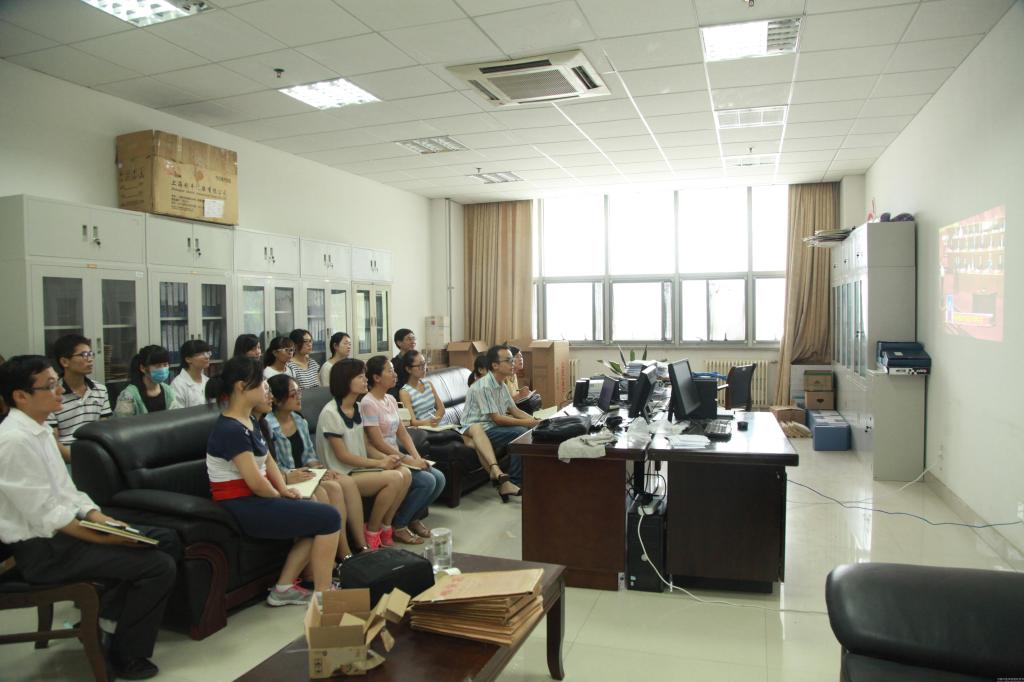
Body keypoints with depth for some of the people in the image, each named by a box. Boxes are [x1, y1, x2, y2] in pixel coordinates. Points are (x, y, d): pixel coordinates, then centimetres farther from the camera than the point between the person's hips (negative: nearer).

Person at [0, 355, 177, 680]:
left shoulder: (39, 429, 8)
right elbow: (46, 517, -23)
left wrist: (96, 515, -3)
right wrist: (107, 539, -20)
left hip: (59, 529, 9)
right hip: (43, 548, -9)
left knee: (166, 539, 5)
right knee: (160, 566, -15)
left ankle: (112, 611, 12)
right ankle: (126, 656, 3)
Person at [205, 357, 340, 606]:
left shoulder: (249, 422, 11)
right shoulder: (231, 430, -21)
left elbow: (268, 460, 17)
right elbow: (256, 482, -23)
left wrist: (284, 489, 1)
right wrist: (278, 496, -4)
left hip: (255, 500, 10)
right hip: (242, 508, -10)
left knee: (320, 516, 10)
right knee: (329, 518, -12)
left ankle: (284, 587, 12)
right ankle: (323, 596, -3)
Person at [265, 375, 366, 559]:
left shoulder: (300, 420, 11)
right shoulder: (268, 426, -15)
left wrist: (319, 468, -3)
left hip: (306, 474, 8)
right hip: (288, 481, -8)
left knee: (348, 482, -14)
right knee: (334, 489, -26)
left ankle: (362, 546, -13)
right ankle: (345, 555, -19)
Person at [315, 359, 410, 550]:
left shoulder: (357, 408, 10)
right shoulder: (330, 413, -15)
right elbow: (342, 455, -16)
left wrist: (385, 457, -7)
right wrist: (379, 463, -16)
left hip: (361, 468, 8)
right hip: (343, 476, -8)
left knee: (405, 473, -14)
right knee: (394, 478, -25)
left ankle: (385, 526, 3)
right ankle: (371, 531, -5)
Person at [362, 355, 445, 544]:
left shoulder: (391, 399, 11)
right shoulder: (368, 403, -15)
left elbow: (402, 432, 10)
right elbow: (379, 444, -19)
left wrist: (417, 457, -4)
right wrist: (408, 460, -17)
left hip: (396, 456, 8)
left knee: (439, 479, -7)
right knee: (427, 481, -22)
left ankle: (412, 518, 14)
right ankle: (397, 526, -3)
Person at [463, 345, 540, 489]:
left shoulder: (501, 385, 10)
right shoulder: (484, 386, -20)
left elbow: (513, 409, 14)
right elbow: (496, 418, -22)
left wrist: (534, 420, -3)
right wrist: (525, 422, -19)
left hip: (494, 426, 9)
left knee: (531, 430, -6)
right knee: (521, 433, -23)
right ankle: (515, 483, -15)